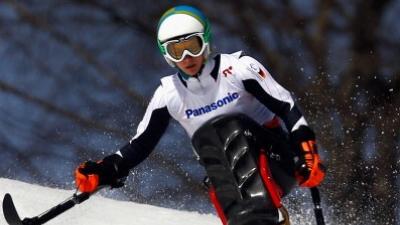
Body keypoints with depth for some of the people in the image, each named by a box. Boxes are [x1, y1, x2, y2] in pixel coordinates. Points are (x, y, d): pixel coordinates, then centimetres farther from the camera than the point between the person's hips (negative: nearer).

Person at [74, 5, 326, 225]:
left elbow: (287, 107, -12)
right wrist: (104, 172, -10)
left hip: (275, 161, -3)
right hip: (230, 174, 3)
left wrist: (307, 152, -25)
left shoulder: (239, 67, -10)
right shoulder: (168, 94, 0)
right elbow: (140, 144, 5)